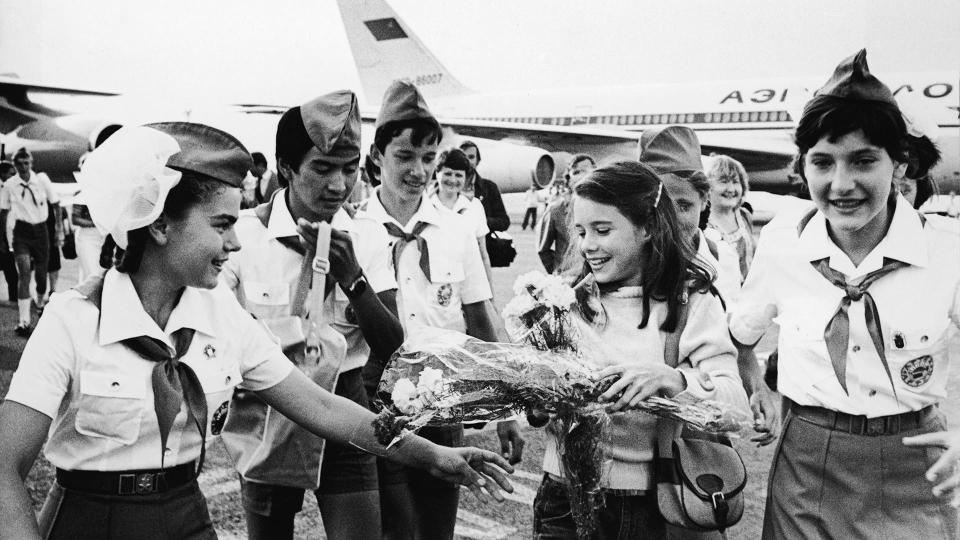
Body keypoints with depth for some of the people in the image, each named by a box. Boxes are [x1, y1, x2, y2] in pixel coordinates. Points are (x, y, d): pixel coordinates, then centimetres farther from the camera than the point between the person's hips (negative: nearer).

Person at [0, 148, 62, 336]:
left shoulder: (42, 179, -6)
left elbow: (55, 204, 1)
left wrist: (59, 230, -1)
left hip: (40, 230, 1)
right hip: (21, 232, -1)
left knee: (41, 274, 9)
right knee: (24, 272, -15)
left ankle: (40, 304, 41)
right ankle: (24, 321, -18)